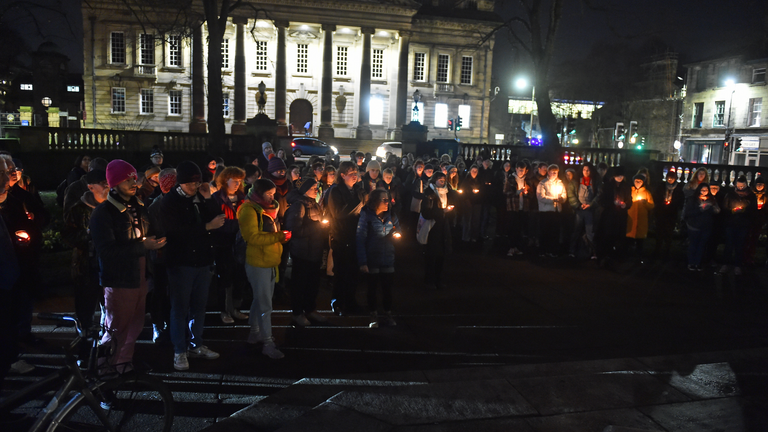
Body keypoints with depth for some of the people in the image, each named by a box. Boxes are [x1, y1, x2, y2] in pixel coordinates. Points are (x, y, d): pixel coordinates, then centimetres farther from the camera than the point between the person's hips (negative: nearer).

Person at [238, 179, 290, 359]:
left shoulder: (267, 208, 15)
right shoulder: (249, 209, -13)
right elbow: (252, 236, -22)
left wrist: (281, 235, 6)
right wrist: (278, 236, -23)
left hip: (270, 261, 9)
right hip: (258, 263, -9)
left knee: (261, 299, 18)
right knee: (265, 305, -4)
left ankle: (255, 333, 32)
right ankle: (267, 343, 4)